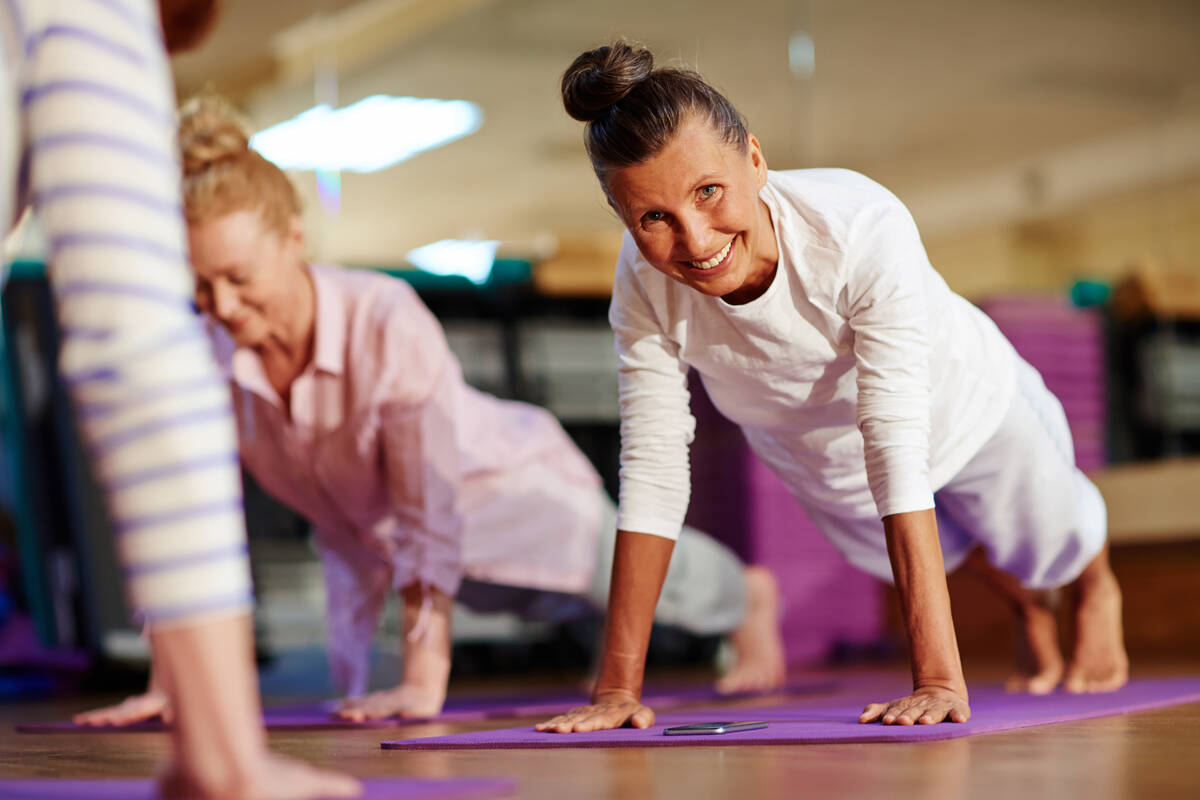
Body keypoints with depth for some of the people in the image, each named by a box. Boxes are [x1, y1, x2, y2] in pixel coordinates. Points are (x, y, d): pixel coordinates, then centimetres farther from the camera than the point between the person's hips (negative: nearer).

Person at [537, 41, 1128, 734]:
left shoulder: (863, 229, -47)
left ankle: (1098, 590, 66)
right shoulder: (645, 286, -37)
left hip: (961, 410, -3)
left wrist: (941, 677, -51)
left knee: (1047, 545, 27)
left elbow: (896, 451, -48)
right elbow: (653, 472, -31)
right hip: (818, 462, 3)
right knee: (924, 557, 33)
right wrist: (618, 686, -31)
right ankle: (1029, 608, 69)